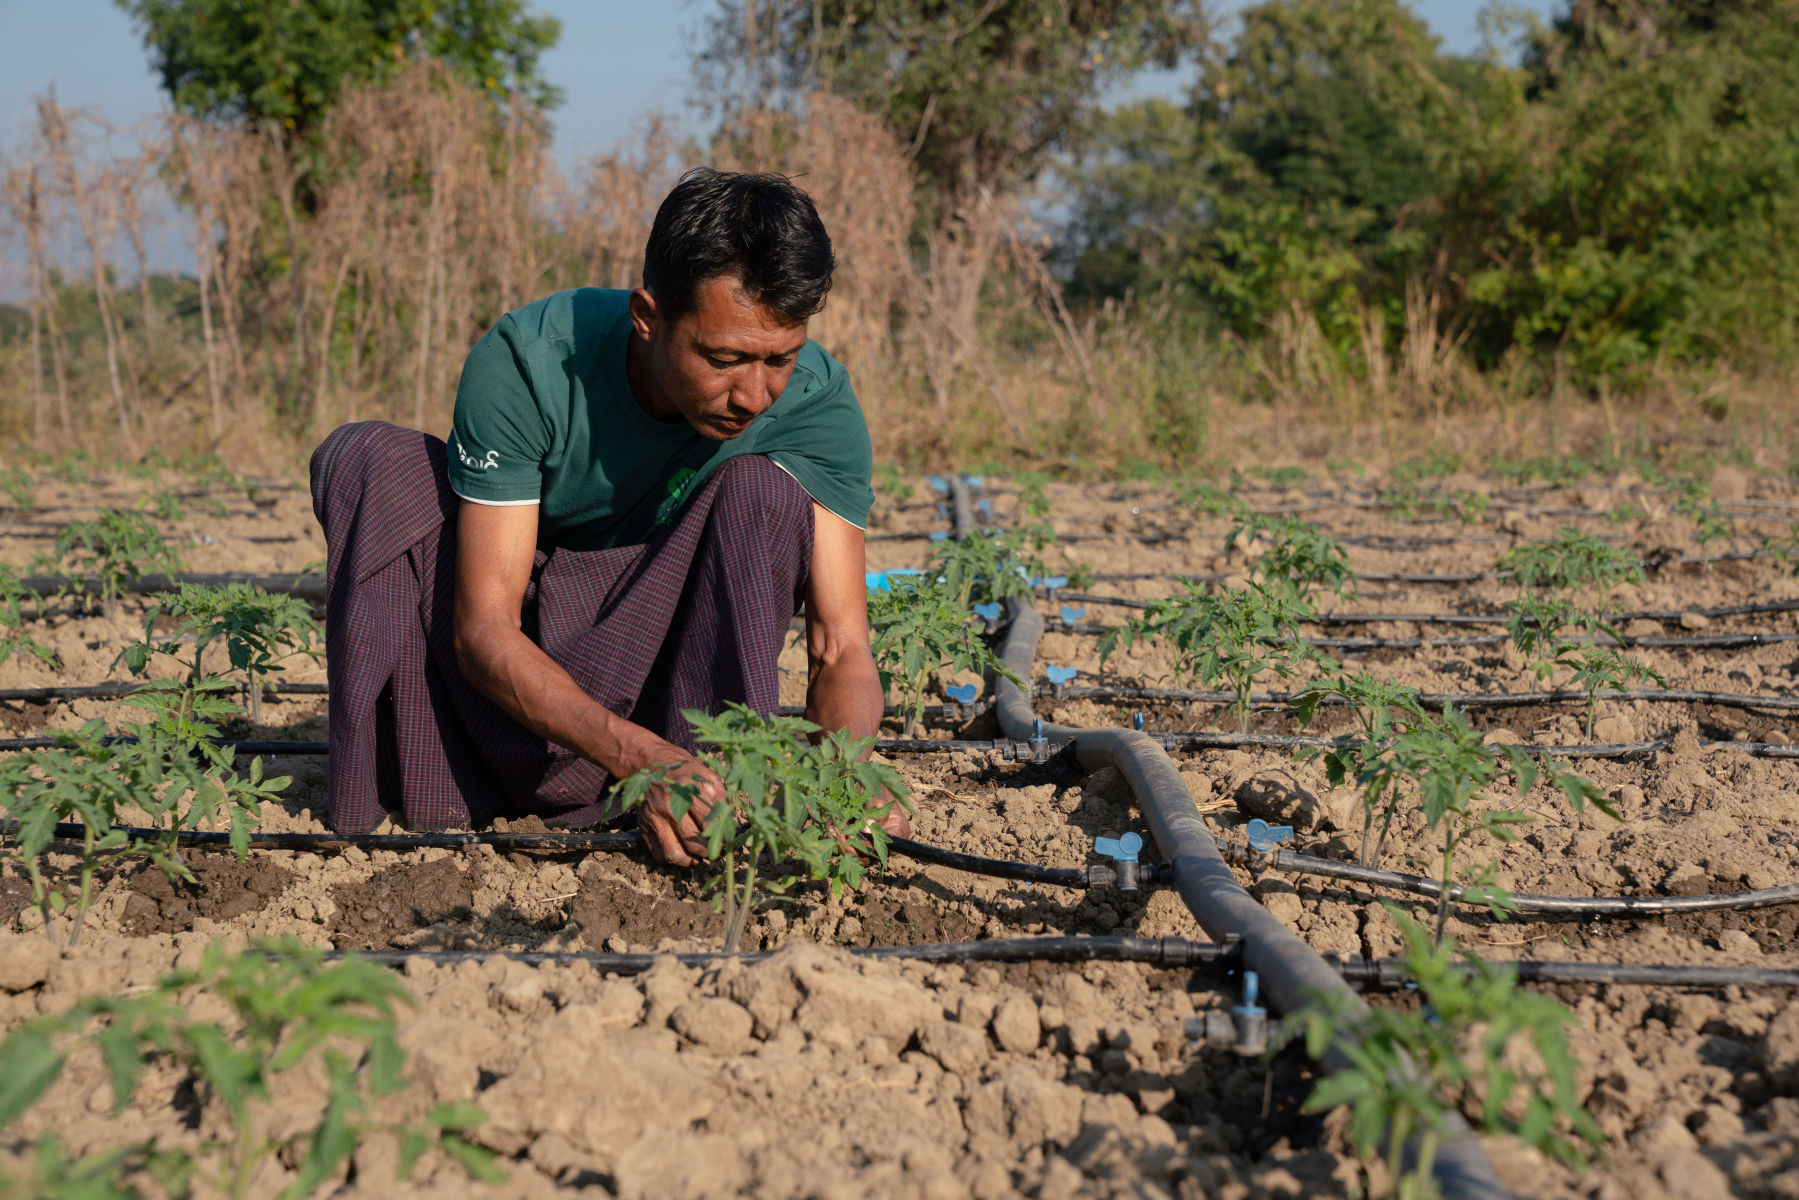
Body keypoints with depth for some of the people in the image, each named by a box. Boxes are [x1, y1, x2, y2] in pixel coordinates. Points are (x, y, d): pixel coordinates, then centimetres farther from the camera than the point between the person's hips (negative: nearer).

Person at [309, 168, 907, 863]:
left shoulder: (817, 403, -20)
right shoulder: (523, 363, -25)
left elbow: (842, 647, -21)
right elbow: (484, 631, -28)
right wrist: (638, 756, -45)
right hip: (515, 687, 0)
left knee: (763, 490, -24)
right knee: (366, 458, -23)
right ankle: (419, 805, -23)